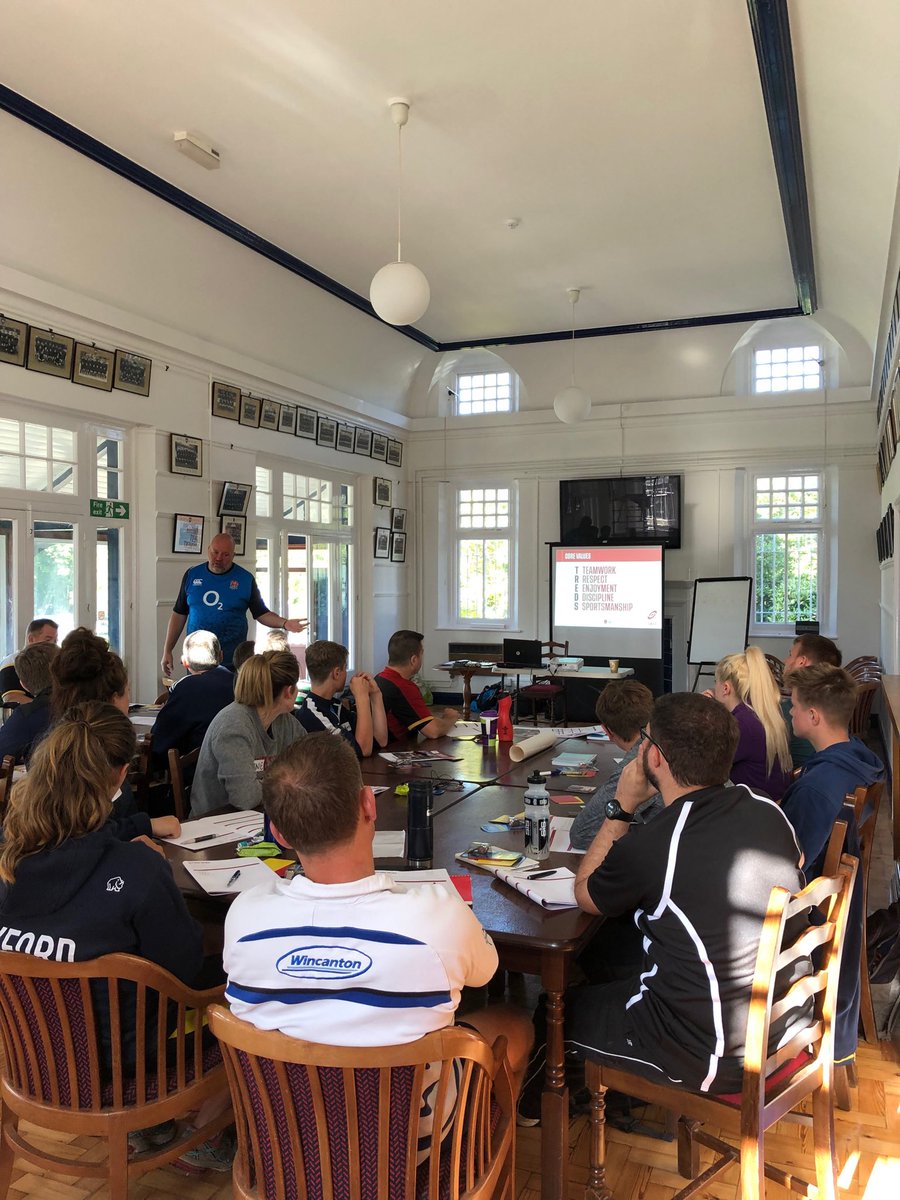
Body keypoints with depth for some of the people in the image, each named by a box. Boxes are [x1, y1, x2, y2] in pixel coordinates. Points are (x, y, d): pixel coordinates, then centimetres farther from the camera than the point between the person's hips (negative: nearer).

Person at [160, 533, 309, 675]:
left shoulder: (245, 579, 0)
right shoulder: (192, 575, 5)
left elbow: (261, 614, 3)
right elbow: (179, 614, 10)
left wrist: (285, 623, -16)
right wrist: (167, 651, 8)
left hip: (231, 661, -2)